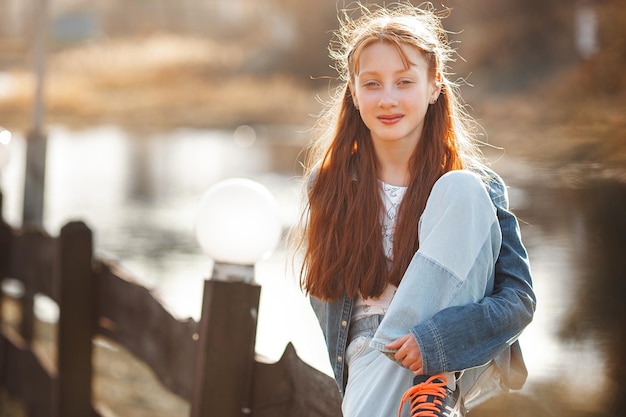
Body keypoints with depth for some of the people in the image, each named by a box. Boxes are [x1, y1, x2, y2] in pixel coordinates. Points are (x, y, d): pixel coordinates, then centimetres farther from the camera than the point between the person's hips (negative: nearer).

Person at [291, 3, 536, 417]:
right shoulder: (329, 183, 7)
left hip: (458, 361, 2)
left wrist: (435, 339, -24)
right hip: (372, 354, -1)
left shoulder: (474, 185, -1)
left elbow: (520, 298, -6)